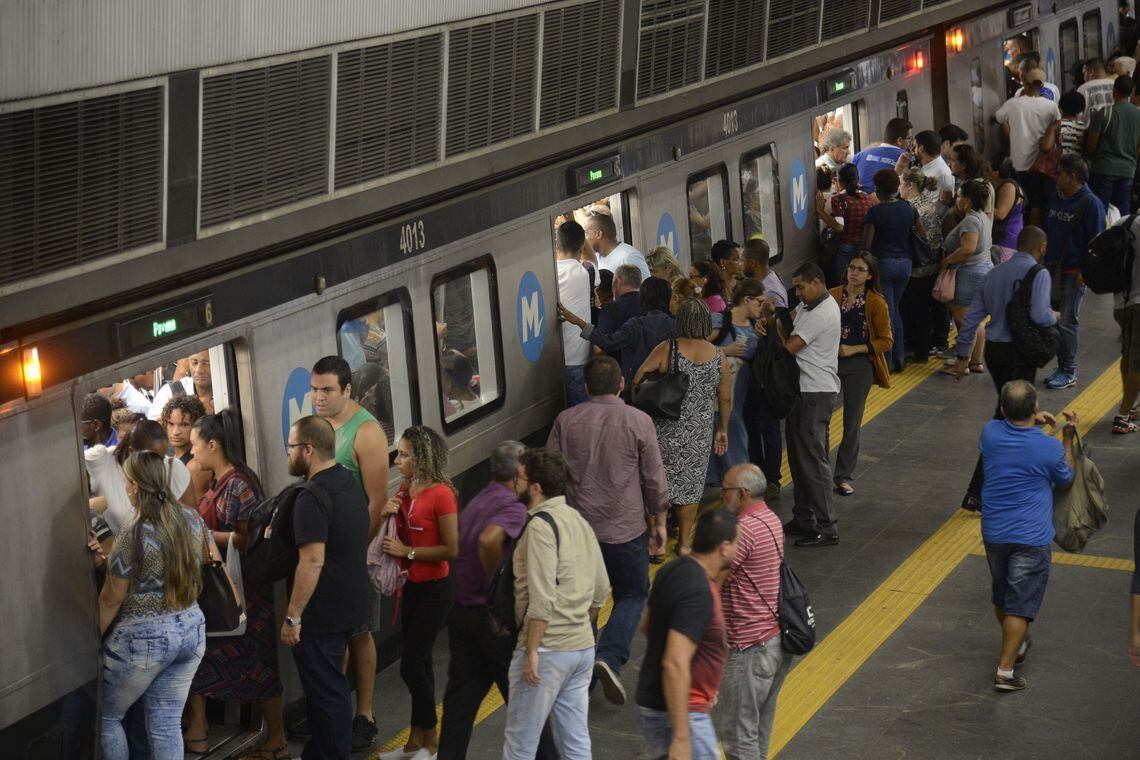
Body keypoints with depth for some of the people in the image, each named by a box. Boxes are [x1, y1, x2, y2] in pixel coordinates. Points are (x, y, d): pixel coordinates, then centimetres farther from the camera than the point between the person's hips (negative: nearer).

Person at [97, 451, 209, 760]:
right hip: (192, 630, 6)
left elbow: (111, 599, -12)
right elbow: (215, 561, 16)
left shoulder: (133, 536, -19)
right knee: (167, 725, 12)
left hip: (143, 639, -6)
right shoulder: (192, 520, -1)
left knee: (106, 717, 14)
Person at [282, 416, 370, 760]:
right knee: (333, 689, 20)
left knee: (325, 694, 0)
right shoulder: (350, 483, 9)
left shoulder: (313, 498, -21)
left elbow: (313, 561, -26)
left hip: (321, 615, -10)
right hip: (348, 608, 10)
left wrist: (292, 617, -21)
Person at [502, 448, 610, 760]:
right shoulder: (578, 520, 12)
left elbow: (541, 597, -22)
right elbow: (601, 590, 16)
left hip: (547, 649, -9)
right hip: (583, 647, 9)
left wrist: (531, 651, -19)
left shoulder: (540, 526, -15)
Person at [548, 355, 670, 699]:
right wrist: (659, 523, 8)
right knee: (632, 594, 13)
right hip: (625, 529, -2)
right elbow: (654, 479, -3)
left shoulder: (565, 421, -1)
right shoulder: (639, 422, -7)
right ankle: (609, 658, -7)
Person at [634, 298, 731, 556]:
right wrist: (723, 429, 19)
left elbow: (638, 380, -10)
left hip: (666, 429, -2)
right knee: (690, 484, 14)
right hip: (700, 433, 2)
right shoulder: (719, 356, -2)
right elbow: (725, 399, 6)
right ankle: (684, 542, 22)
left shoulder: (667, 349, -9)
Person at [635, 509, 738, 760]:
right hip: (678, 713, -10)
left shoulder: (674, 570, 5)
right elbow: (675, 665, -29)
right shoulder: (698, 593, -24)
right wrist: (681, 738, -28)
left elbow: (647, 625, 20)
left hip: (653, 704, 10)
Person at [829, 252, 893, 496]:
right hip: (830, 363, 1)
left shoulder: (876, 303, -7)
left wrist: (853, 349, -14)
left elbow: (886, 341, -5)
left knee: (852, 423, 8)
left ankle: (844, 476, 21)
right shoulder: (832, 296, 0)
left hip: (859, 366, -1)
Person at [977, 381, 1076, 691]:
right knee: (1020, 604, 1)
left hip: (993, 533, 5)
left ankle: (1016, 645, 43)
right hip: (1031, 537, -4)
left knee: (1002, 596, 22)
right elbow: (1065, 479, 5)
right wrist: (1069, 436, 12)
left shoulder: (991, 432, -8)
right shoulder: (1050, 448, -17)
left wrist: (1033, 421, 14)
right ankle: (1005, 670, -2)